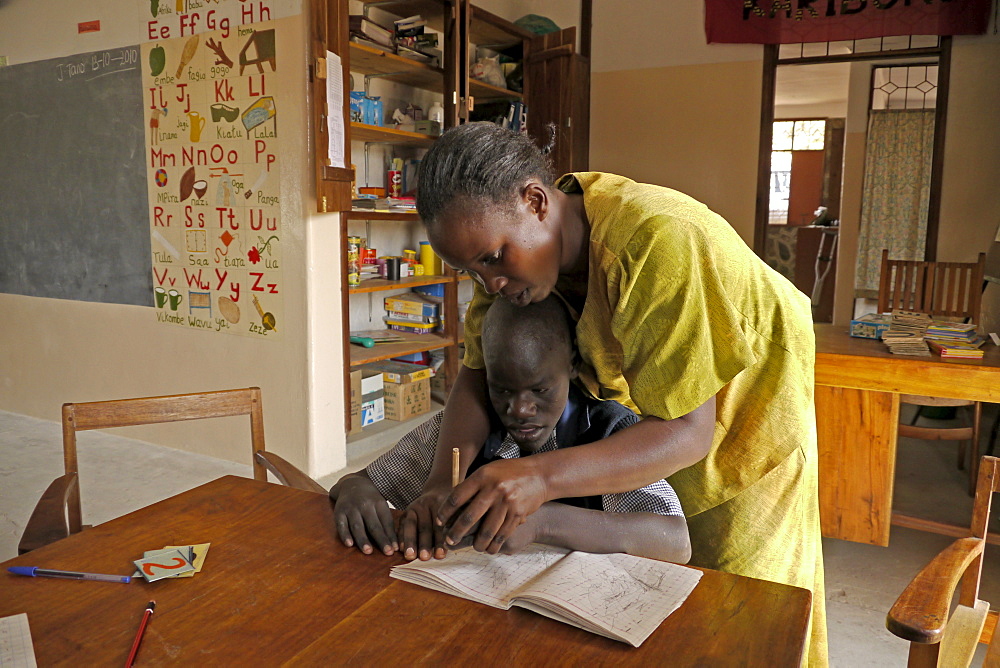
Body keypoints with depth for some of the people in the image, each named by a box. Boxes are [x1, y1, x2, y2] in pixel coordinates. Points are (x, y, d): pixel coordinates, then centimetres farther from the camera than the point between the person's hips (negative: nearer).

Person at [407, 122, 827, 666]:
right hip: (650, 428, 5)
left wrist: (544, 477, -48)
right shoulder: (513, 242, -15)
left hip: (744, 432, -5)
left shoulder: (661, 243, -37)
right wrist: (443, 483, -28)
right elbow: (476, 373, -11)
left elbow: (688, 433, -35)